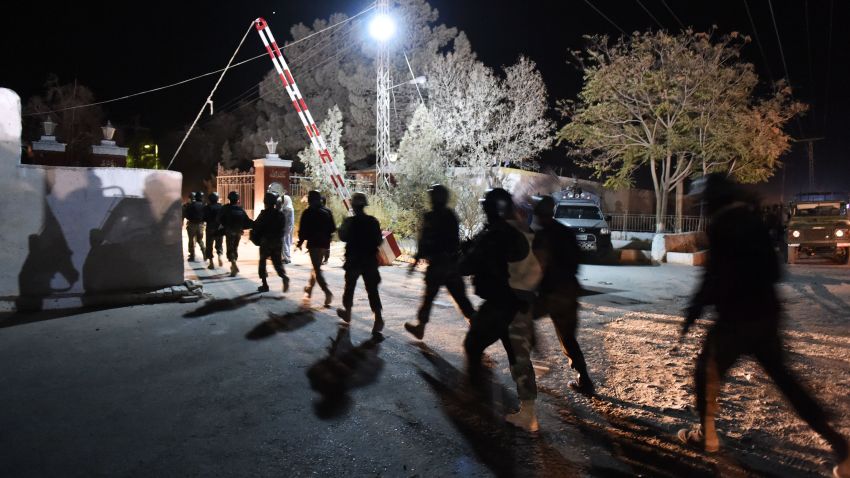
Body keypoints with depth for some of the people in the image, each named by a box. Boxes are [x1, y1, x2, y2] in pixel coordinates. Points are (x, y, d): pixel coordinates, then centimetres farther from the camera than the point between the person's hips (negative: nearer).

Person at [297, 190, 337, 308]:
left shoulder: (308, 212, -7)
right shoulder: (327, 211, 9)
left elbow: (303, 230, -8)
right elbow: (333, 229, 9)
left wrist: (300, 243, 4)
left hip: (314, 243, -6)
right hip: (324, 244, 6)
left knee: (317, 269, -5)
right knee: (316, 267, 19)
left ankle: (328, 293, -20)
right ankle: (308, 291, 32)